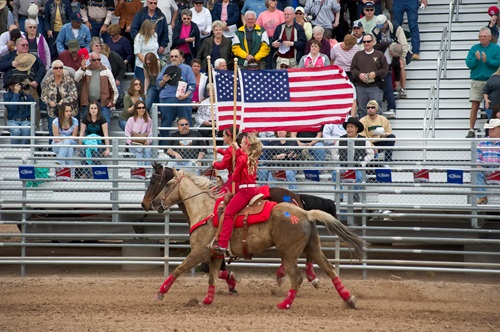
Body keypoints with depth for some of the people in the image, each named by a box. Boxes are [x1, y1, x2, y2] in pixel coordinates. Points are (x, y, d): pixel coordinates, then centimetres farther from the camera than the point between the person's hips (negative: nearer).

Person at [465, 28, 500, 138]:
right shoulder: (474, 48, 9)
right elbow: (468, 63, 3)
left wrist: (487, 60, -19)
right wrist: (476, 59, -15)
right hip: (477, 81, 1)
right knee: (474, 106, -3)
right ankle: (471, 130, 0)